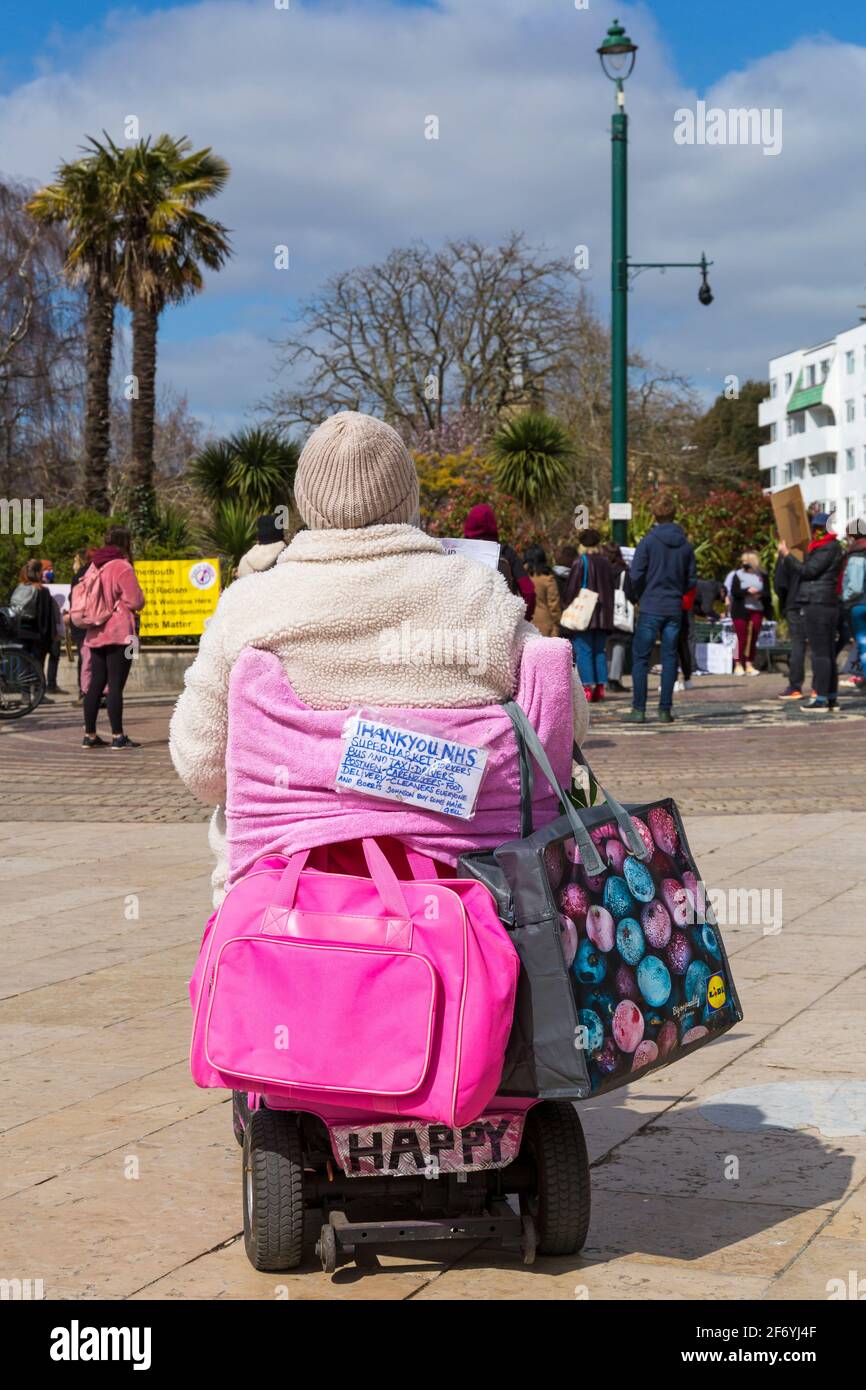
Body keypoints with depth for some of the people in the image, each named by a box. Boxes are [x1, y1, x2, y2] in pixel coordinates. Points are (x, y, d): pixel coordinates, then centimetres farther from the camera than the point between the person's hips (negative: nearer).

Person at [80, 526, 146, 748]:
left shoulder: (95, 566, 12)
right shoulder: (122, 567, -11)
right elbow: (136, 601, -13)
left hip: (96, 635, 7)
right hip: (119, 634, -7)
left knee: (95, 684, 11)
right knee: (115, 686, -7)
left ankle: (89, 735, 14)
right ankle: (117, 736, -7)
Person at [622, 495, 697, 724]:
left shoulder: (648, 541, -7)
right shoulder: (685, 545, 5)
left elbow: (635, 575, -11)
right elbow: (692, 580, 8)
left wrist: (641, 595, 6)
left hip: (650, 609, -4)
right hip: (674, 609, 4)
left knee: (640, 658, 2)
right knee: (669, 659, 7)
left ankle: (638, 709, -2)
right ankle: (665, 710, 7)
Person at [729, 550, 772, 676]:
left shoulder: (762, 576, 9)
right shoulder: (738, 574, 5)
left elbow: (767, 594, 4)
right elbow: (734, 592, -6)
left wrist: (760, 594, -17)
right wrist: (747, 591, -20)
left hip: (757, 610, 2)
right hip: (741, 610, -2)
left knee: (753, 638, 2)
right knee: (742, 638, -6)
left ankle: (749, 664, 8)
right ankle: (738, 665, -1)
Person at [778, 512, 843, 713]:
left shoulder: (827, 548, -12)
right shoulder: (830, 546, 20)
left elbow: (808, 571, -16)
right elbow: (810, 570, 21)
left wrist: (787, 554, -8)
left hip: (817, 604, -11)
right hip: (828, 605, 11)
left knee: (819, 653, -10)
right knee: (828, 653, 11)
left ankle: (821, 699, -11)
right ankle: (832, 699, 15)